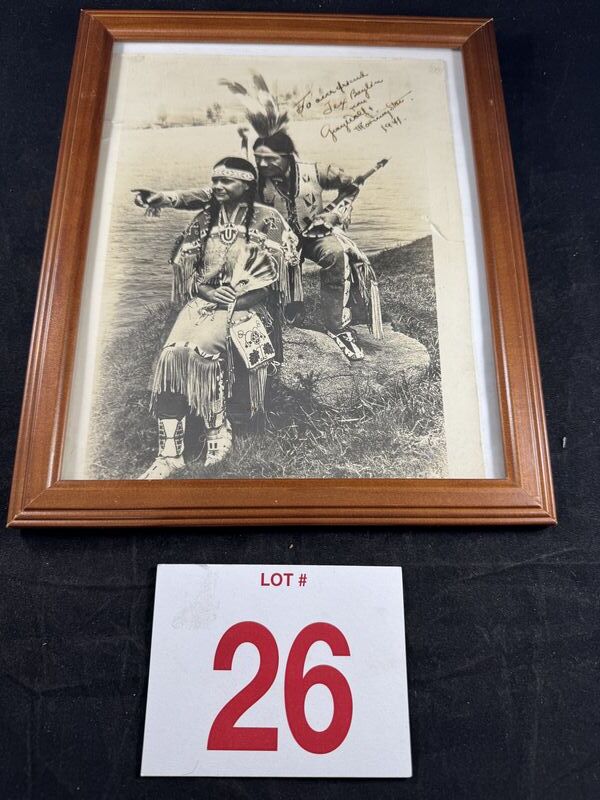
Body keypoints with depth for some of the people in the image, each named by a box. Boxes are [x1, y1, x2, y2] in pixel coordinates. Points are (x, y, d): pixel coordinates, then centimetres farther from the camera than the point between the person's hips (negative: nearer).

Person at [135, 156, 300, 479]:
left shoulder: (267, 219, 5)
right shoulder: (204, 219, 18)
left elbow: (271, 277, -1)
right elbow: (184, 267, 16)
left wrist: (233, 301, -9)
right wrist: (205, 290, -4)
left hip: (247, 304, -4)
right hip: (204, 298, 4)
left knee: (198, 347, -32)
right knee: (170, 353, -23)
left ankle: (218, 429, -14)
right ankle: (169, 452, -23)